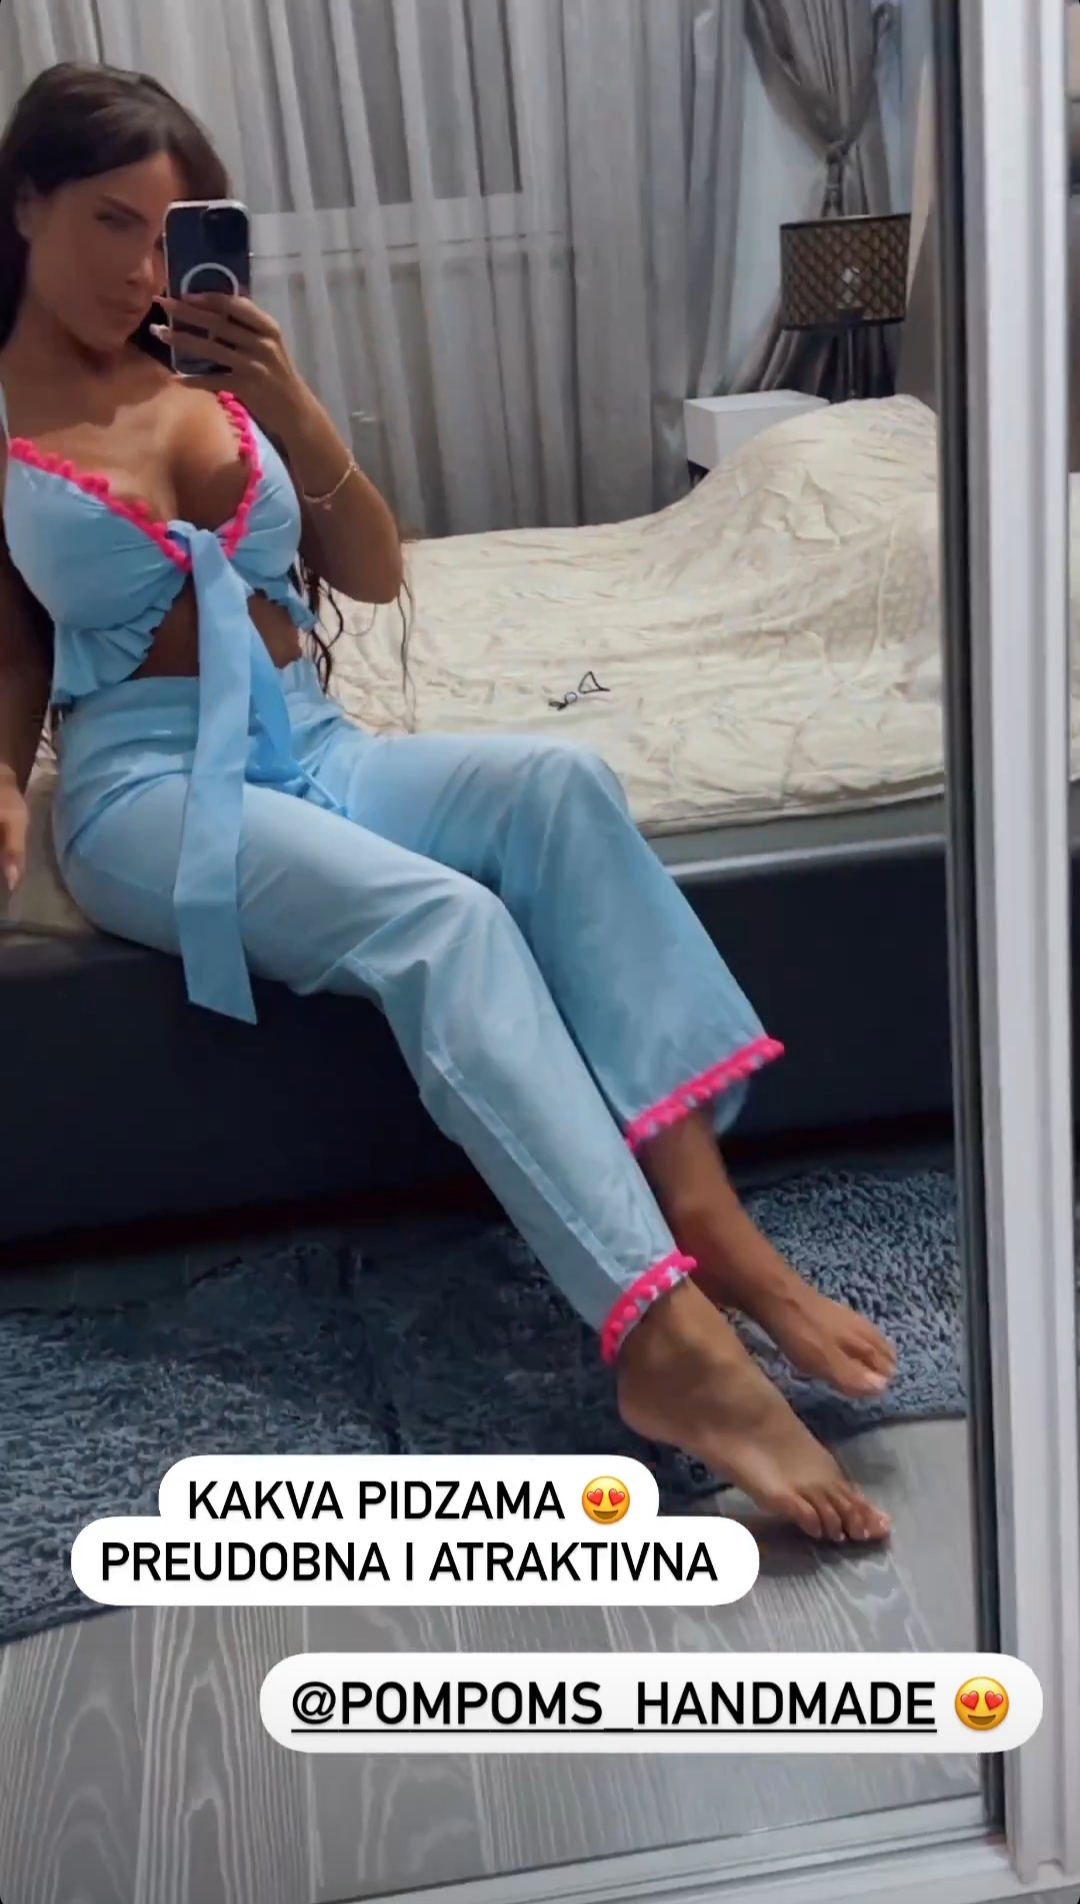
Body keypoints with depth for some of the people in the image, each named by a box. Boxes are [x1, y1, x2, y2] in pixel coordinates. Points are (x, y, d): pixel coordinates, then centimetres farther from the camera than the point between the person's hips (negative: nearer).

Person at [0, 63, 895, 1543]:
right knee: (441, 917, -34)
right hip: (146, 788, -4)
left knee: (559, 784, -28)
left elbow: (374, 574, 7)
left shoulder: (210, 372, 13)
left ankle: (699, 1208, -34)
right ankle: (666, 1339, -43)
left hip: (314, 750, 5)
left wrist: (290, 404, -7)